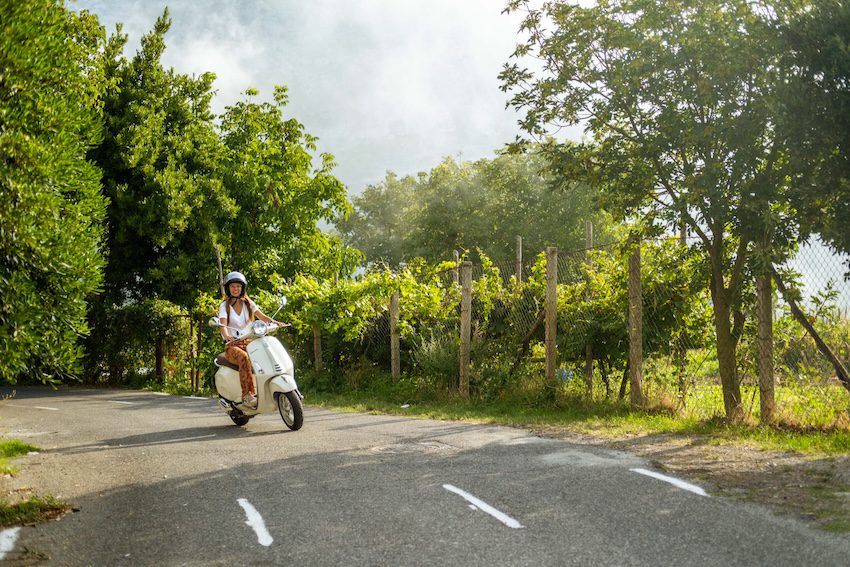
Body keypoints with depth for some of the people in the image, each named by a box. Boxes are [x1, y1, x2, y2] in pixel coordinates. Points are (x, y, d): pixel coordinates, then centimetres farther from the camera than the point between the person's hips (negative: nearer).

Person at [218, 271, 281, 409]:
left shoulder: (248, 303, 14)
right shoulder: (224, 306, 3)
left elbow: (262, 316, 0)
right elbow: (223, 325, -13)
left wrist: (274, 322, -22)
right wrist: (228, 337, -36)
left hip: (250, 342, 3)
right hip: (232, 345, -3)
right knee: (244, 358, -37)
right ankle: (247, 395, -42)